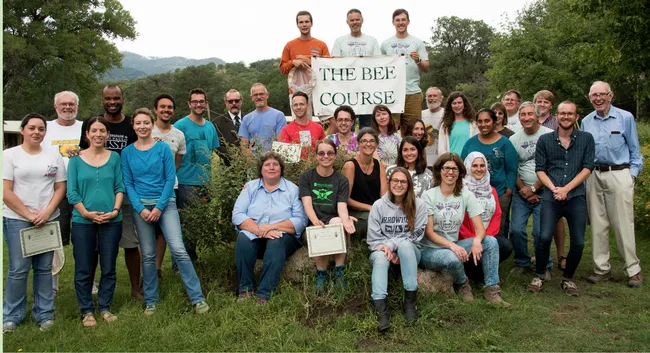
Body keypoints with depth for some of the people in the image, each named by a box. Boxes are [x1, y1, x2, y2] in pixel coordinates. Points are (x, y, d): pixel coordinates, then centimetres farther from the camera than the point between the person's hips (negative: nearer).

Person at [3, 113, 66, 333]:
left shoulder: (54, 156, 8)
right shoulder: (9, 155, -1)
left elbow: (60, 188, 7)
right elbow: (5, 192, -6)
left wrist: (46, 212, -8)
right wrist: (29, 215, -10)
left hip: (48, 220, 3)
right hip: (17, 220, -3)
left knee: (45, 268, 8)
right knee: (18, 269, -1)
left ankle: (44, 314, 18)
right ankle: (11, 316, 15)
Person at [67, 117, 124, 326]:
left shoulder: (114, 157, 4)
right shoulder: (76, 159, 1)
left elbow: (120, 187, 3)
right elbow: (71, 192, -1)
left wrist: (115, 210, -11)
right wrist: (86, 213, -12)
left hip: (111, 222, 1)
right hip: (82, 222, -1)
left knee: (109, 268, 8)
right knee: (83, 270, 5)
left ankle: (105, 307, 22)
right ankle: (87, 311, 19)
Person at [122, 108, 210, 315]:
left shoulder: (163, 148, 0)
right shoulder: (127, 153, 6)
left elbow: (170, 179, -4)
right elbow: (128, 184, 4)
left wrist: (159, 207, -11)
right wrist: (141, 209, -9)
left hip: (165, 204, -2)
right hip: (141, 206, 2)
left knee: (178, 249, -12)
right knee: (148, 255, 6)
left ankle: (197, 298, -7)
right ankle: (151, 301, 18)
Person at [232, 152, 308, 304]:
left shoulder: (292, 189, 6)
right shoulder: (250, 187, 11)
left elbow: (300, 221, -6)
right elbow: (237, 216, -3)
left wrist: (272, 226, -20)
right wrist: (259, 230, -19)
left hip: (283, 236, -1)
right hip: (254, 235, 2)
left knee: (276, 243, -34)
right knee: (243, 238, -31)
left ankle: (264, 295, -35)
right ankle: (245, 290, -23)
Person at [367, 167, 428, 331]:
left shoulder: (418, 205, -4)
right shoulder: (378, 205, -1)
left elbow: (416, 234, -9)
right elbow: (373, 237, -3)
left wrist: (392, 244, -21)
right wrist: (388, 252, -19)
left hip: (409, 252, 0)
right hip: (382, 250, 1)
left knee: (404, 244, -35)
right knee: (380, 258, -34)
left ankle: (411, 299, -29)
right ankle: (381, 308, -46)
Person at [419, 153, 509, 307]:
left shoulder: (466, 195, 0)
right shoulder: (429, 196, -9)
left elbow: (480, 228, -4)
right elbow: (428, 232, -13)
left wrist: (477, 241, -28)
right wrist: (451, 245, -28)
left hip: (453, 246, 4)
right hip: (429, 249, -4)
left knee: (491, 242, -17)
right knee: (452, 258, -36)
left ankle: (491, 289, -10)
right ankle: (462, 284, -2)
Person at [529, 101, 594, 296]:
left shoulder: (586, 139, 8)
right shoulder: (544, 140, 9)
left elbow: (587, 168, 1)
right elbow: (540, 169, 5)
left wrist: (565, 189, -10)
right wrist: (553, 189, -10)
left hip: (576, 197, 1)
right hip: (551, 197, 0)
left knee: (578, 242, -1)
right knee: (544, 237, -14)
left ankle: (568, 278, 22)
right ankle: (540, 275, 9)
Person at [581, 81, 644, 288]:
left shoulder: (625, 117, 3)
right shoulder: (586, 122, 12)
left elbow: (634, 150, 6)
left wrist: (632, 174, -2)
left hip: (619, 175, -3)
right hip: (593, 176, 4)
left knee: (623, 224, -5)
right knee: (598, 224, 5)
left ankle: (633, 270, 4)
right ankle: (602, 269, 14)